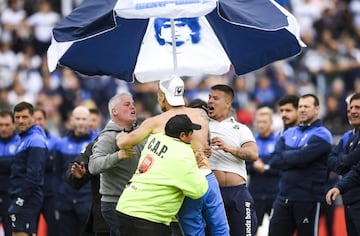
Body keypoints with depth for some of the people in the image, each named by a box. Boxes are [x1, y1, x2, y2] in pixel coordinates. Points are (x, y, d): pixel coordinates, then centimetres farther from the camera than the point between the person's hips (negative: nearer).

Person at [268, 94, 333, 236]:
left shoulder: (321, 134, -4)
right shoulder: (289, 133, 15)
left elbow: (302, 157, -19)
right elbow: (274, 161, 3)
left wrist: (284, 155, -2)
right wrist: (294, 159, -11)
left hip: (308, 199, -6)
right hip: (284, 197, 6)